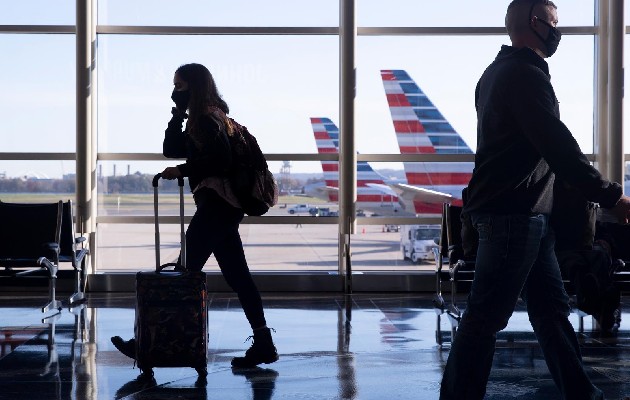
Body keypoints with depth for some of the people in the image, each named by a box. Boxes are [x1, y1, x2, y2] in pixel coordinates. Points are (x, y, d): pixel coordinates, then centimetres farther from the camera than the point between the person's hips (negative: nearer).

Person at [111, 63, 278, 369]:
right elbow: (171, 149, 19)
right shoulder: (204, 118, 20)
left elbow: (221, 159, -21)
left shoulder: (207, 117, -10)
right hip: (222, 206, 10)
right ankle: (263, 344, 8)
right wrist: (178, 114, 11)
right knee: (237, 276, 8)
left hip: (216, 205, -10)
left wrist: (182, 170, -13)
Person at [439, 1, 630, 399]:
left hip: (522, 213, 11)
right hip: (513, 213, -11)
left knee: (551, 306, 13)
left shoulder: (499, 71, 18)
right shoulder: (525, 74, -15)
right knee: (487, 315, -6)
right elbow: (557, 147, -22)